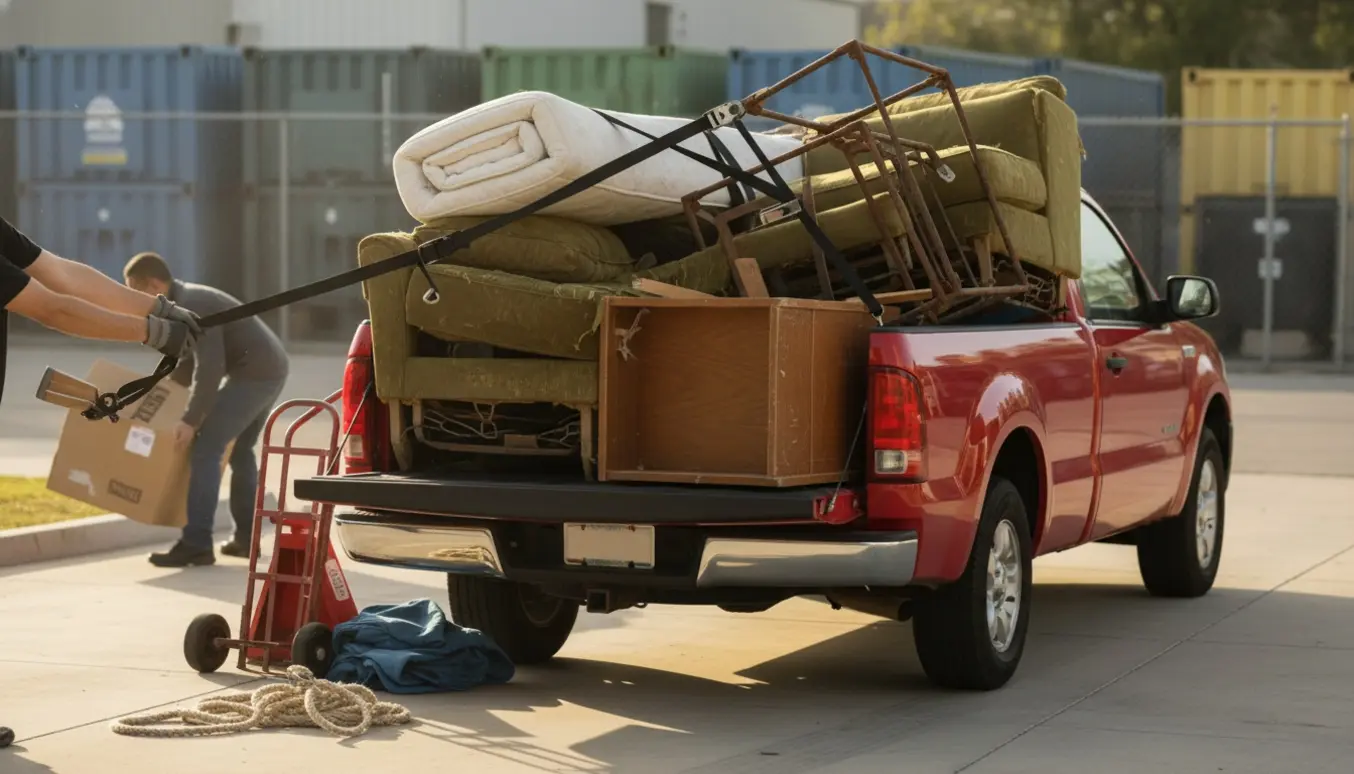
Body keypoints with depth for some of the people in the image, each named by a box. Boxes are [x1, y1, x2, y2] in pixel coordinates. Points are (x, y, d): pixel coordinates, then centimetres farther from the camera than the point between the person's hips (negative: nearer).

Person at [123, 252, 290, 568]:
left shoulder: (193, 306, -16)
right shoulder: (183, 304, 16)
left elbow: (209, 368, -24)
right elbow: (192, 361, 28)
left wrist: (191, 420, -23)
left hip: (253, 373, -11)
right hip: (273, 369, 11)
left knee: (205, 450, -12)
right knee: (240, 450, 23)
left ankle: (196, 545, -16)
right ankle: (246, 538, 26)